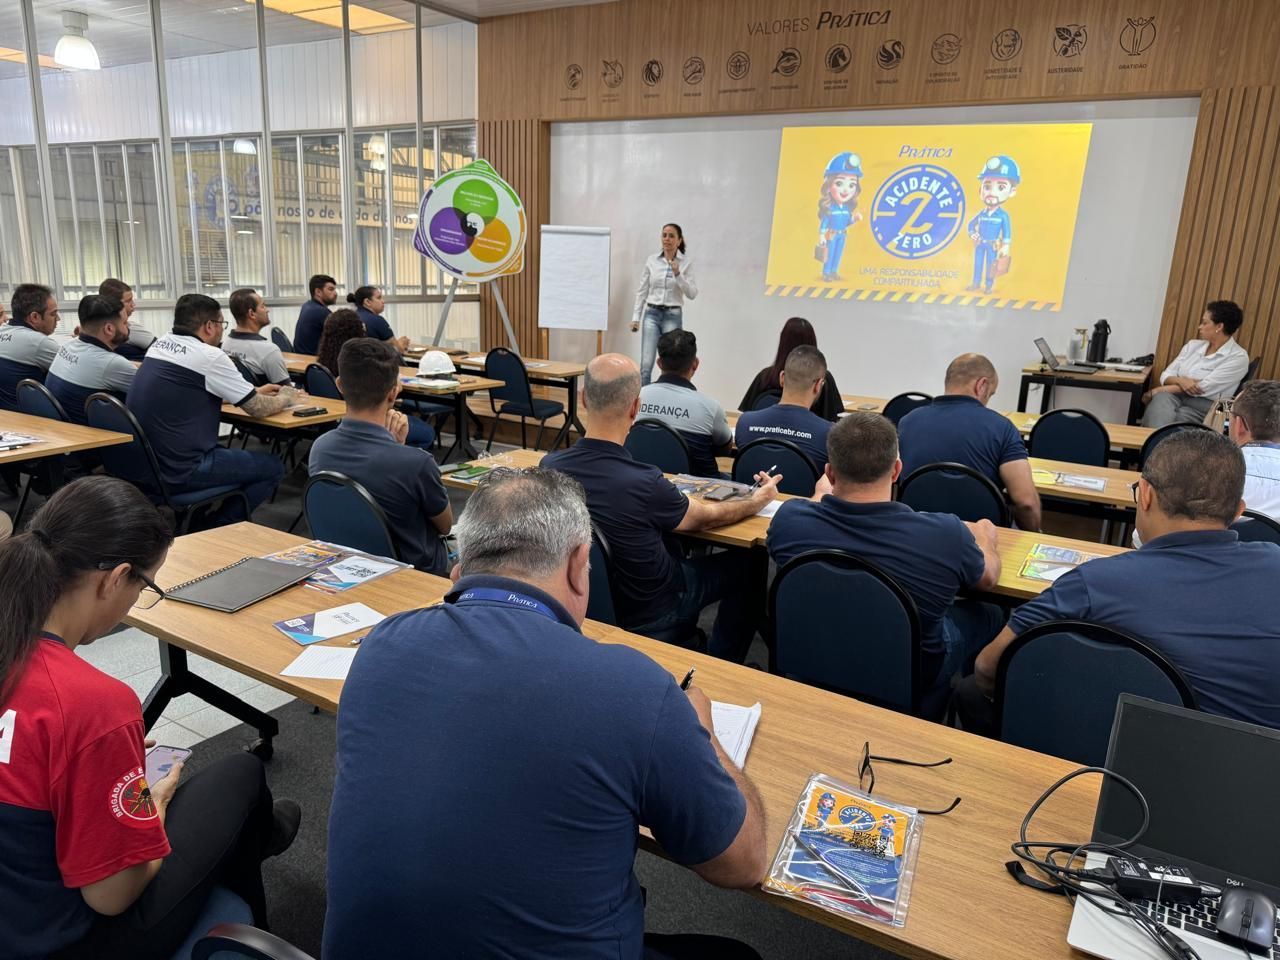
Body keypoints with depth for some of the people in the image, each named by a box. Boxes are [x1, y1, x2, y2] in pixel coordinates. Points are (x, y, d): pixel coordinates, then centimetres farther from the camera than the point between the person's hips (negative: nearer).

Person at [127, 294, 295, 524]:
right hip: (179, 472, -9)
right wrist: (287, 396, 14)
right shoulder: (209, 356, -15)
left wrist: (255, 391, 27)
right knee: (272, 468, 6)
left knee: (228, 451, 31)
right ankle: (218, 529, 9)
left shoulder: (160, 344, 8)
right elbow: (259, 409, -7)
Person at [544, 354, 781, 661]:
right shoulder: (645, 484, -34)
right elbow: (707, 518, -12)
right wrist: (758, 500, 7)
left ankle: (688, 634, 43)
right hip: (648, 617, -5)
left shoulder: (549, 466, -19)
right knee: (749, 566, 14)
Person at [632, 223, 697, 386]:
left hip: (673, 316, -1)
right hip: (652, 315, 1)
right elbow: (641, 291, 8)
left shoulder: (686, 263, -1)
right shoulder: (651, 260, 4)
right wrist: (636, 317, 2)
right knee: (646, 365, -9)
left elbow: (692, 294, -8)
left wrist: (678, 274, -20)